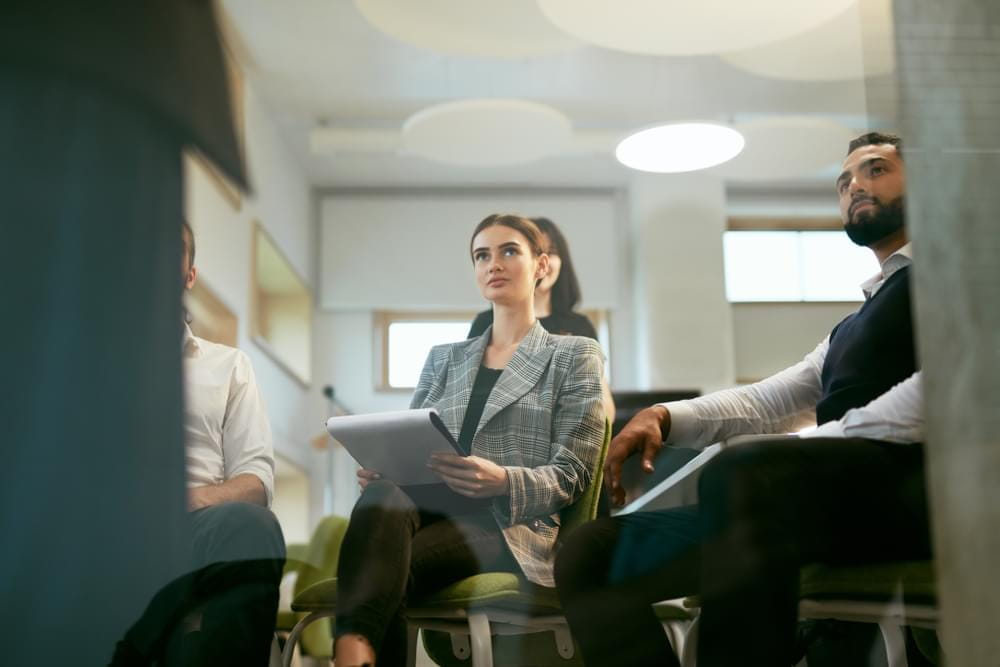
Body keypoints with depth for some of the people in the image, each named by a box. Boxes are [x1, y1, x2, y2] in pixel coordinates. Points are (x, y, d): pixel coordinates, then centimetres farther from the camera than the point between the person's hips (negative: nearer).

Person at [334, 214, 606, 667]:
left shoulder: (574, 356, 13)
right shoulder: (443, 358, 26)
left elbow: (570, 475, 2)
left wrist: (502, 481, -21)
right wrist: (379, 468, -7)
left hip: (508, 523, -3)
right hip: (429, 508, 3)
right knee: (382, 498, -38)